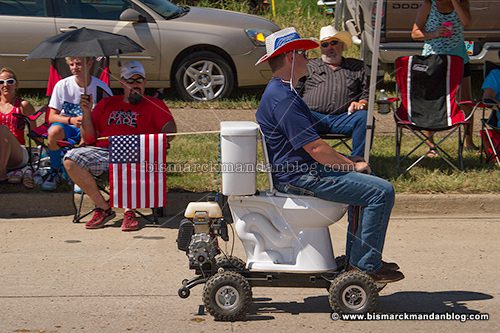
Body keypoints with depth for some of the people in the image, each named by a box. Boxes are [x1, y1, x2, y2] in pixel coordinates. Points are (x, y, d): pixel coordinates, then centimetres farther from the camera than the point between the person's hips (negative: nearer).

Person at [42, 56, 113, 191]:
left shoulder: (100, 88, -8)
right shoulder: (62, 85, -6)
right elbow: (52, 117, -5)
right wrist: (71, 120, -25)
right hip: (68, 126, 1)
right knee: (54, 131, -34)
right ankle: (55, 172, -10)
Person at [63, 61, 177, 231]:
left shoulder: (154, 105, 18)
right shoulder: (107, 104, 25)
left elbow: (170, 129, 0)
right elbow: (89, 139, 20)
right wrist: (87, 112, 6)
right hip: (101, 152, 4)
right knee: (70, 160, -24)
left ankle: (129, 211, -27)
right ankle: (103, 208, -16)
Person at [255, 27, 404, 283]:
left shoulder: (279, 92, 16)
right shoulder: (282, 99, -20)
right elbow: (315, 148, -23)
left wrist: (350, 164, 13)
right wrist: (352, 165, -10)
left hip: (298, 170, 11)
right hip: (299, 177, -11)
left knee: (367, 183, 24)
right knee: (381, 192, -15)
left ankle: (356, 256, 22)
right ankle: (364, 265, -8)